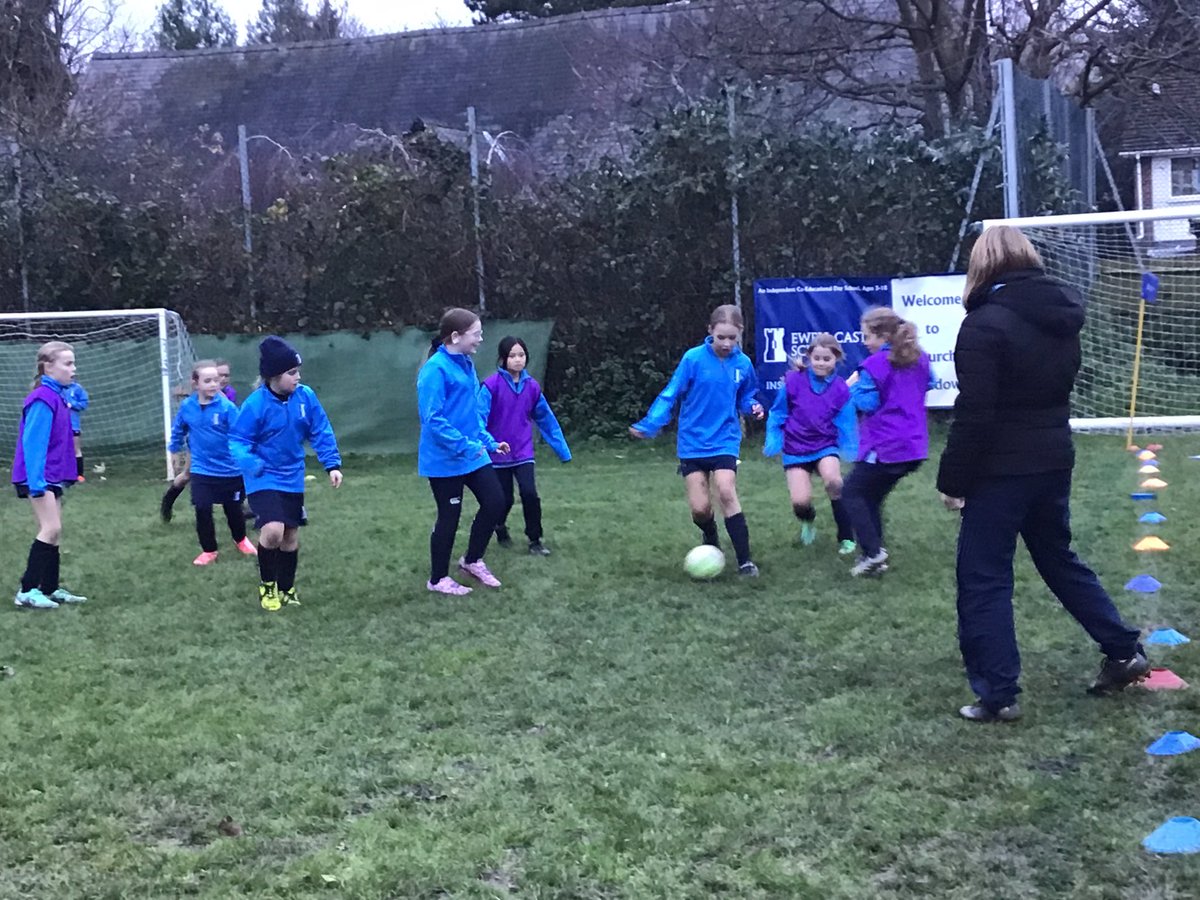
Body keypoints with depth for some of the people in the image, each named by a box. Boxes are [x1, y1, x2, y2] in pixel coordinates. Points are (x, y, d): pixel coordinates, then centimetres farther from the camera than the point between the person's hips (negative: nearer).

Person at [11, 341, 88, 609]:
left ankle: (50, 589, 17)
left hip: (52, 476, 10)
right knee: (51, 529, -13)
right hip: (39, 477, -10)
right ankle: (27, 591, -8)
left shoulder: (57, 396, 11)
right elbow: (32, 443, -22)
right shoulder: (43, 399, -17)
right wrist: (37, 482, -26)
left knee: (54, 531, 11)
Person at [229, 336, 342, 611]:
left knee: (291, 536, 13)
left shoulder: (305, 396, -9)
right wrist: (253, 465, -32)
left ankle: (286, 589, 34)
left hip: (292, 479, 5)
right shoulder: (256, 403, -20)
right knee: (273, 531, -21)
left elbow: (321, 432, 0)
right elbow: (237, 440, -15)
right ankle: (267, 584, 5)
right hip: (264, 479, -5)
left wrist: (332, 464, -8)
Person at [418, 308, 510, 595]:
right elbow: (432, 419, -24)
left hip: (473, 455, 8)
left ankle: (472, 560, 27)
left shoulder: (466, 365, 8)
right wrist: (465, 446, -24)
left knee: (495, 502, 8)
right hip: (445, 459, -8)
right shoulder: (436, 369, -19)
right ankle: (438, 579, 21)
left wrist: (489, 442, 13)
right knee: (450, 516, 3)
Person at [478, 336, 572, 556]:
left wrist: (563, 450, 9)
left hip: (523, 452, 2)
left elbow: (546, 419, 6)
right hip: (499, 453, -2)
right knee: (505, 499, 6)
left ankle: (535, 540, 6)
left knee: (530, 494, -11)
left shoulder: (532, 386, -1)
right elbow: (480, 417, -19)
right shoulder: (491, 385, -14)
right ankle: (500, 529, 38)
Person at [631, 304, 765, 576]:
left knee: (726, 492, -21)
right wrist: (649, 425, -16)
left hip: (725, 441, 1)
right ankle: (711, 543, 31)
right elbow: (670, 395, -7)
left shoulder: (742, 363, -1)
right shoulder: (694, 358, -10)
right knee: (700, 507, -4)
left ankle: (745, 560, -12)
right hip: (693, 443, 0)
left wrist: (753, 407, -8)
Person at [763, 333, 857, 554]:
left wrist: (852, 452, -18)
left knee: (833, 480, -31)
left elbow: (845, 426, -6)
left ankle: (846, 538, -11)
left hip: (826, 446, 0)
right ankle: (808, 521, 28)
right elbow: (777, 414, 0)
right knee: (800, 502, -14)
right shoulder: (793, 380, -12)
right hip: (796, 450, 0)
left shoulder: (841, 389, -9)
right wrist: (773, 441, -7)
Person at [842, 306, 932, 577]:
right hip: (914, 446, 8)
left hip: (885, 448, -8)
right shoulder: (919, 359, 12)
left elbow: (867, 404, -14)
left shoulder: (875, 364, -13)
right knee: (872, 496, 18)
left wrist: (853, 386, 1)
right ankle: (874, 556, 13)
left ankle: (873, 551, -7)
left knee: (852, 493, 4)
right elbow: (926, 388, 29)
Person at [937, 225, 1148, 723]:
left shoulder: (985, 324, -17)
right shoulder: (1061, 317, 6)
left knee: (984, 579, 2)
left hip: (1001, 470, -7)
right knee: (1059, 558, 24)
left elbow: (973, 415, -19)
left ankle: (997, 695, 3)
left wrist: (951, 480, -12)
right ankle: (1124, 651, 29)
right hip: (1054, 460, 7)